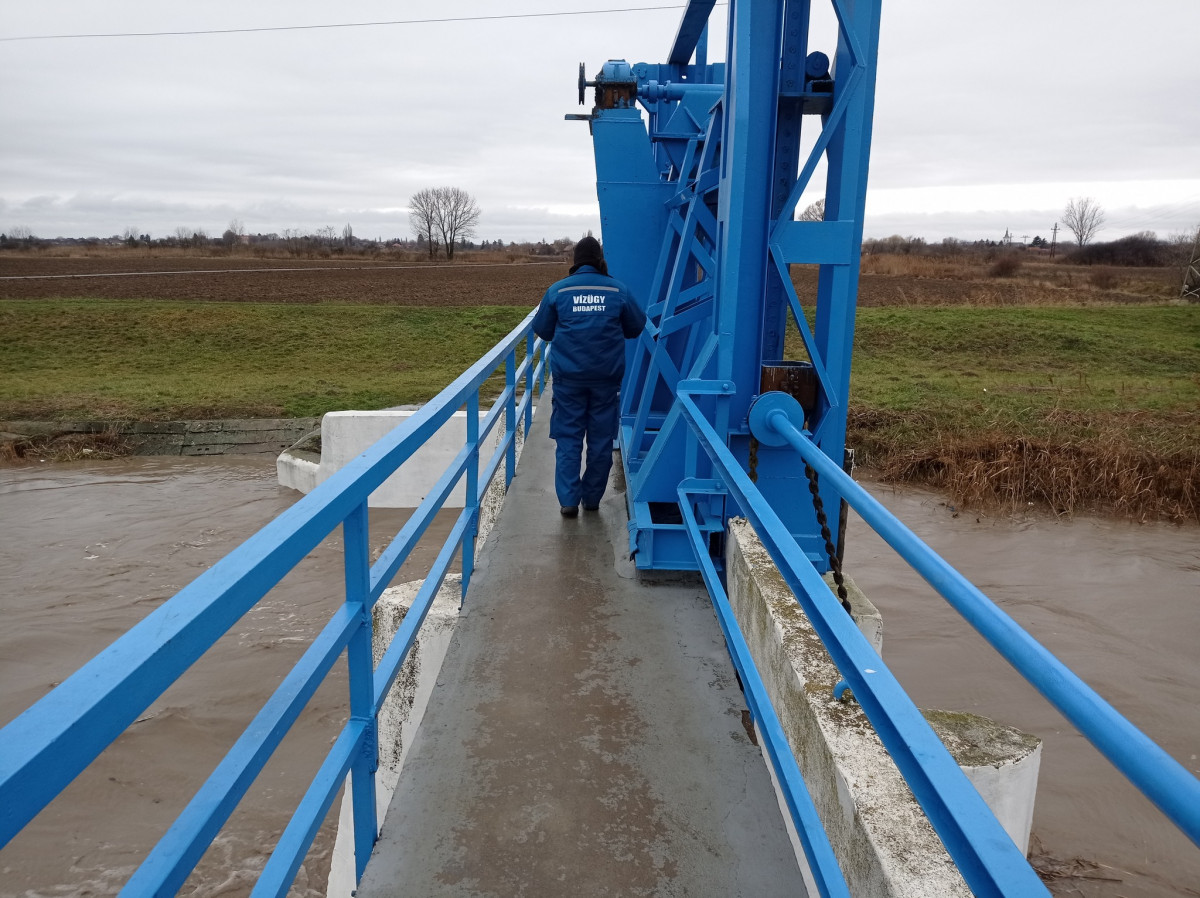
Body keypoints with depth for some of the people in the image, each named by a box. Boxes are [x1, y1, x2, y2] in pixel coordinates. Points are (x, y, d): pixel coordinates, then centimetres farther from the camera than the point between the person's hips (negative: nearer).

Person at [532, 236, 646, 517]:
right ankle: (592, 498, 18)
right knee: (601, 439, 10)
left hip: (568, 376, 0)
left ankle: (568, 500, 2)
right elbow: (636, 328, 7)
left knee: (568, 438, 7)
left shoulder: (558, 290, -2)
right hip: (607, 377, 0)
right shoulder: (618, 290, -2)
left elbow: (542, 330, 6)